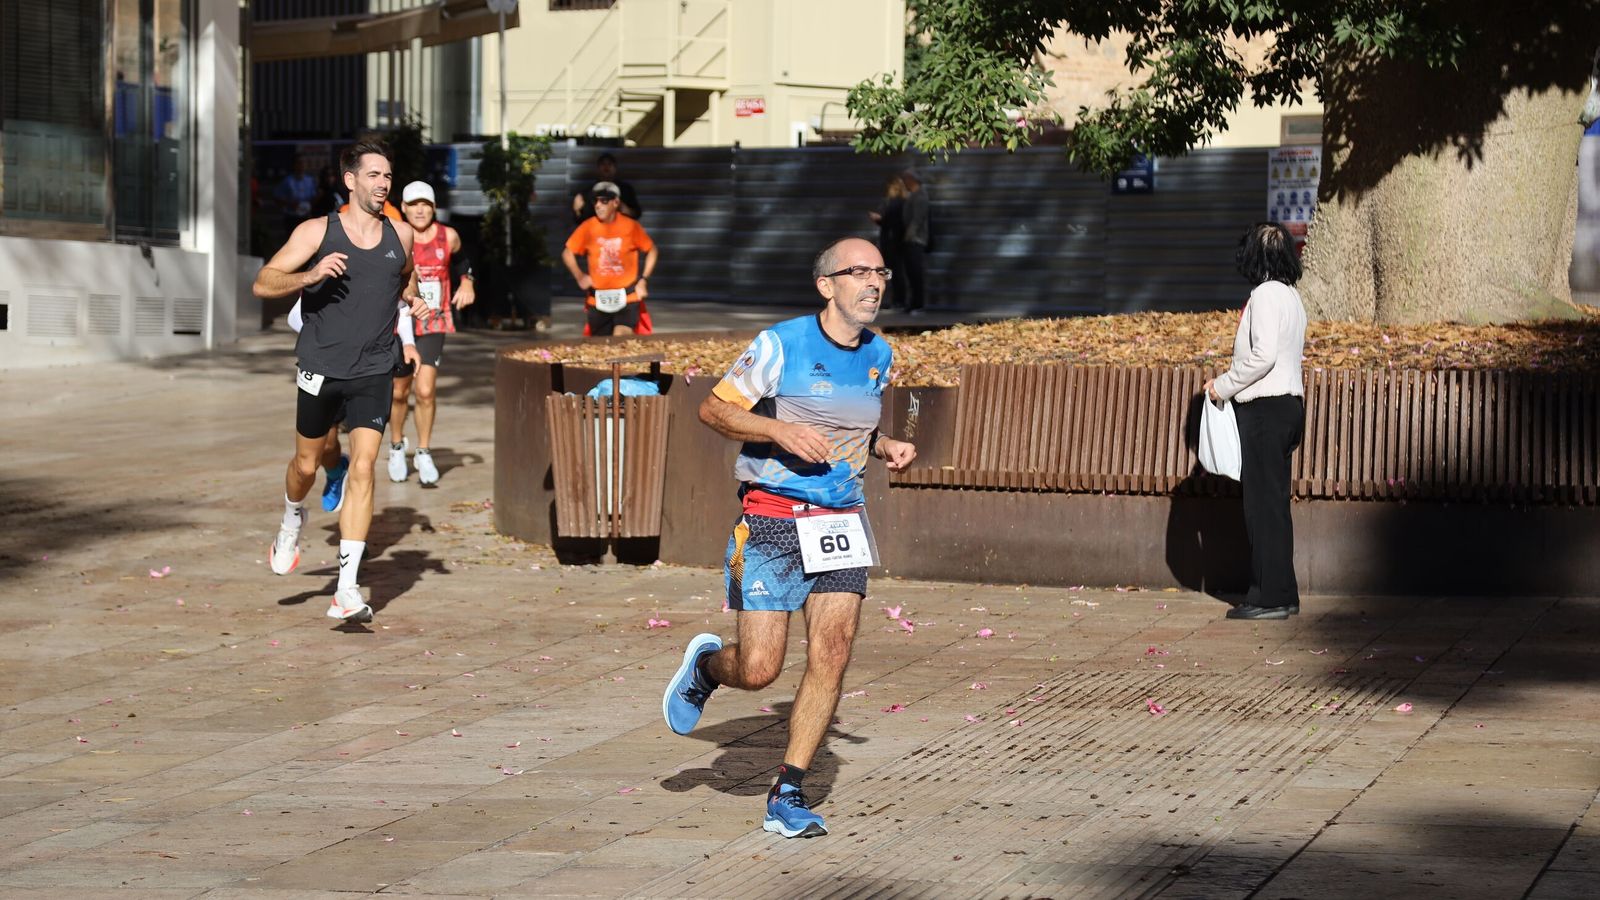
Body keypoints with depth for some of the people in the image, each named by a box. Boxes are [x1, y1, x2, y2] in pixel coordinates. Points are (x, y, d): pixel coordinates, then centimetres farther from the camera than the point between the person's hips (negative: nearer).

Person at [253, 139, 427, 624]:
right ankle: (293, 520, 51)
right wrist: (310, 276, -25)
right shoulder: (317, 232, -5)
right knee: (307, 464, 14)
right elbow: (263, 283, -9)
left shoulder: (400, 237, 5)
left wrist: (413, 301, 7)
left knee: (363, 467, -13)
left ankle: (347, 589, -16)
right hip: (320, 367, -1)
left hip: (374, 371, 1)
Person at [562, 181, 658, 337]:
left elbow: (652, 251, 7)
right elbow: (568, 253, 9)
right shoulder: (587, 227, -3)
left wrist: (643, 280, -2)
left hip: (627, 296, -3)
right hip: (598, 299, 3)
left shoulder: (631, 226, -7)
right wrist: (579, 276, -6)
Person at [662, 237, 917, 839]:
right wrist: (780, 430, -19)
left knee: (832, 654, -9)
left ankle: (788, 794, 1)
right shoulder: (781, 344, -9)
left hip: (840, 520, 5)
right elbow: (713, 409, -5)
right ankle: (706, 666, 32)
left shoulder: (880, 356, 10)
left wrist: (887, 447, 7)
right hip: (771, 519, -5)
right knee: (759, 671, -6)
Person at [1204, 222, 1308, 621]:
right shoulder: (1290, 295, 15)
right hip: (1288, 401, 10)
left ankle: (1272, 596, -6)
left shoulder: (1266, 295, -14)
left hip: (1265, 408, -10)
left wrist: (1224, 385, -10)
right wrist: (1230, 383, 15)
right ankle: (1280, 593, 16)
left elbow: (1263, 356, -22)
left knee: (1264, 503, -7)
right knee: (1272, 503, 13)